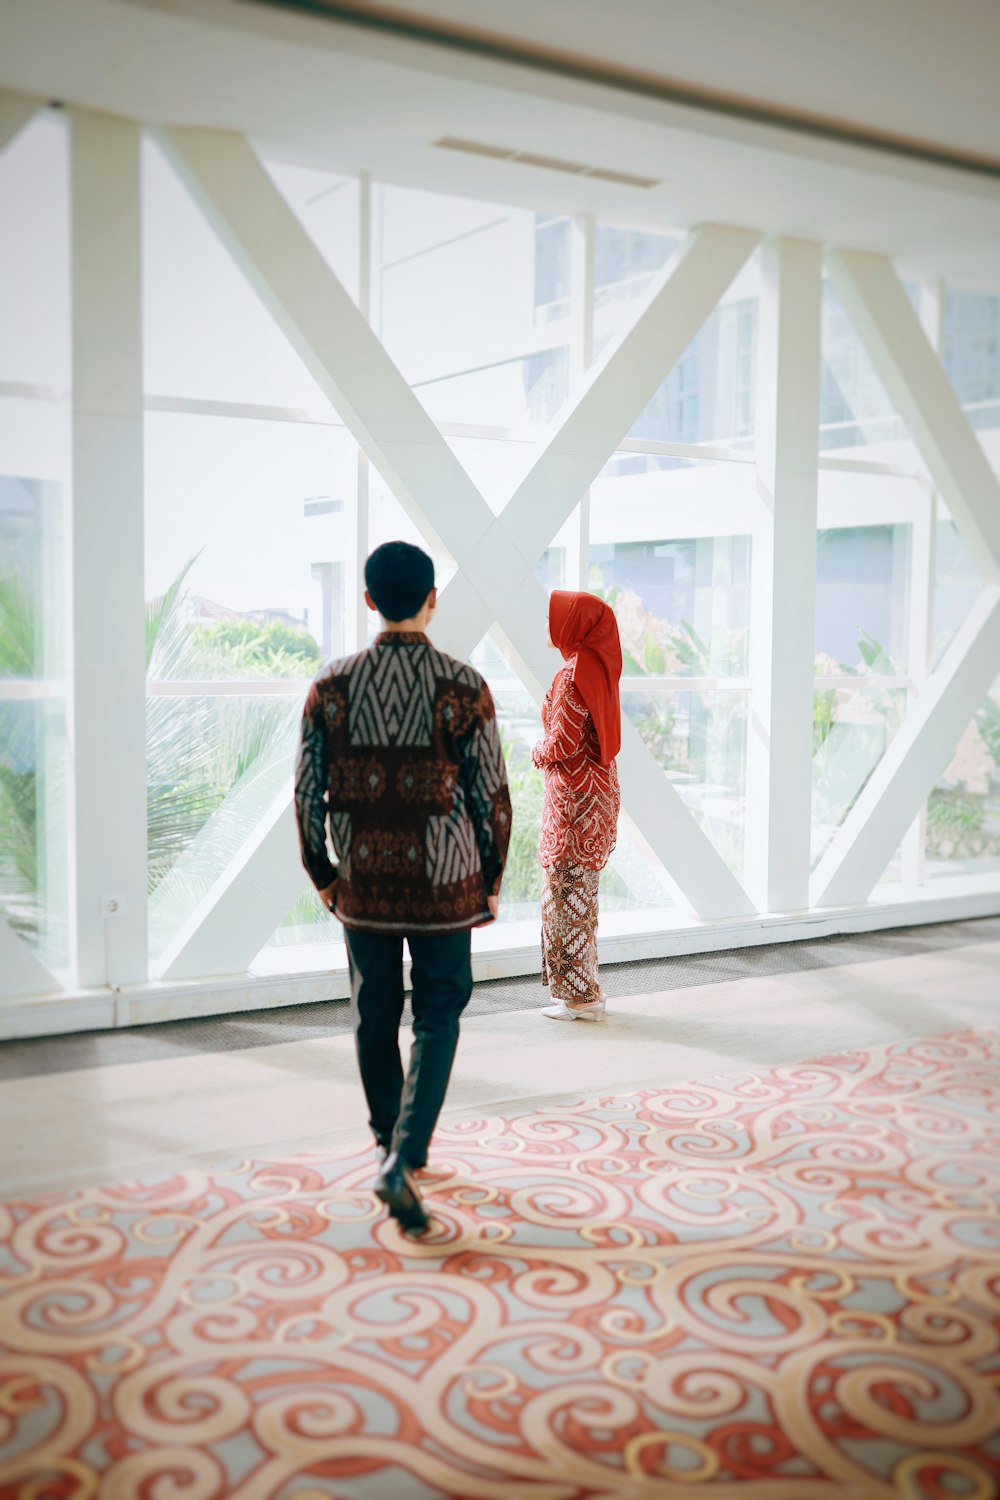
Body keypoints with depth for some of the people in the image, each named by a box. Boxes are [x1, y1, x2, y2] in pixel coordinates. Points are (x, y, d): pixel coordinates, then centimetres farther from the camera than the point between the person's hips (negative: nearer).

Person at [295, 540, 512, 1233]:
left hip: (363, 880, 2)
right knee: (438, 1017, 9)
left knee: (375, 1015, 17)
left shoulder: (332, 686, -4)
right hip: (444, 880, -2)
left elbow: (308, 792, 0)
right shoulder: (463, 687, -10)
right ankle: (403, 1160, -4)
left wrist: (321, 871, 13)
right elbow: (492, 793, -7)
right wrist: (494, 874, 7)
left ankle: (392, 1142, 33)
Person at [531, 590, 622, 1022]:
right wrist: (548, 749, 5)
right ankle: (581, 990, 23)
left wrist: (538, 752, 1)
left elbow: (561, 744, -18)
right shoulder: (596, 666, 11)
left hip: (574, 792, -10)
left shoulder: (574, 673, -18)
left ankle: (580, 995, 6)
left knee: (567, 891, -1)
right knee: (578, 891, 16)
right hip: (596, 786, 10)